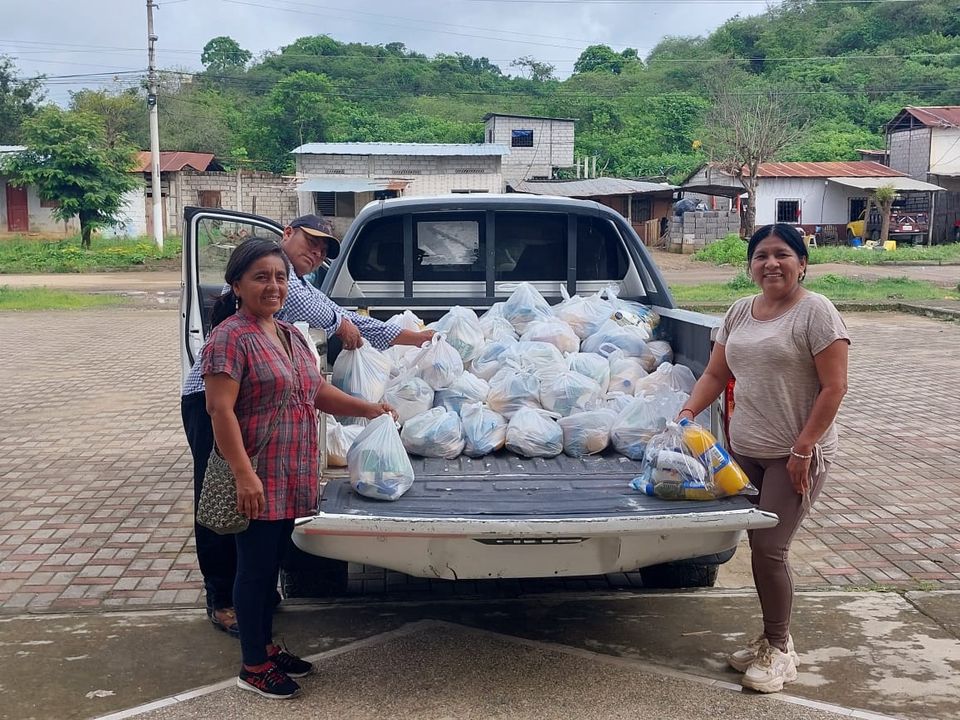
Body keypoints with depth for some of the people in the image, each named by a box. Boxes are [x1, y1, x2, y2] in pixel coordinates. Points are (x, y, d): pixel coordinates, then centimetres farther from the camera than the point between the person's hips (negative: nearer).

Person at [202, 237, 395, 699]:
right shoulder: (231, 337, -15)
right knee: (255, 565, 2)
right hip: (257, 478, -8)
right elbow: (220, 409, -21)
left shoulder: (291, 334, 12)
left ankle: (266, 647, 32)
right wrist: (244, 474, -26)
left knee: (271, 563, 18)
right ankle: (253, 666, 15)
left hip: (290, 477, 8)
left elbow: (318, 391, 19)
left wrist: (367, 409, 6)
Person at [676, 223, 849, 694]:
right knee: (760, 549, 11)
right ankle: (774, 639, 28)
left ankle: (779, 652, 11)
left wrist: (802, 450, -17)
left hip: (796, 456, -6)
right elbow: (715, 374, 15)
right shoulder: (739, 313, 10)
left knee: (770, 551, -7)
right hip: (745, 451, 6)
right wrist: (686, 415, -1)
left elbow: (834, 387, -14)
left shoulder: (815, 312, -11)